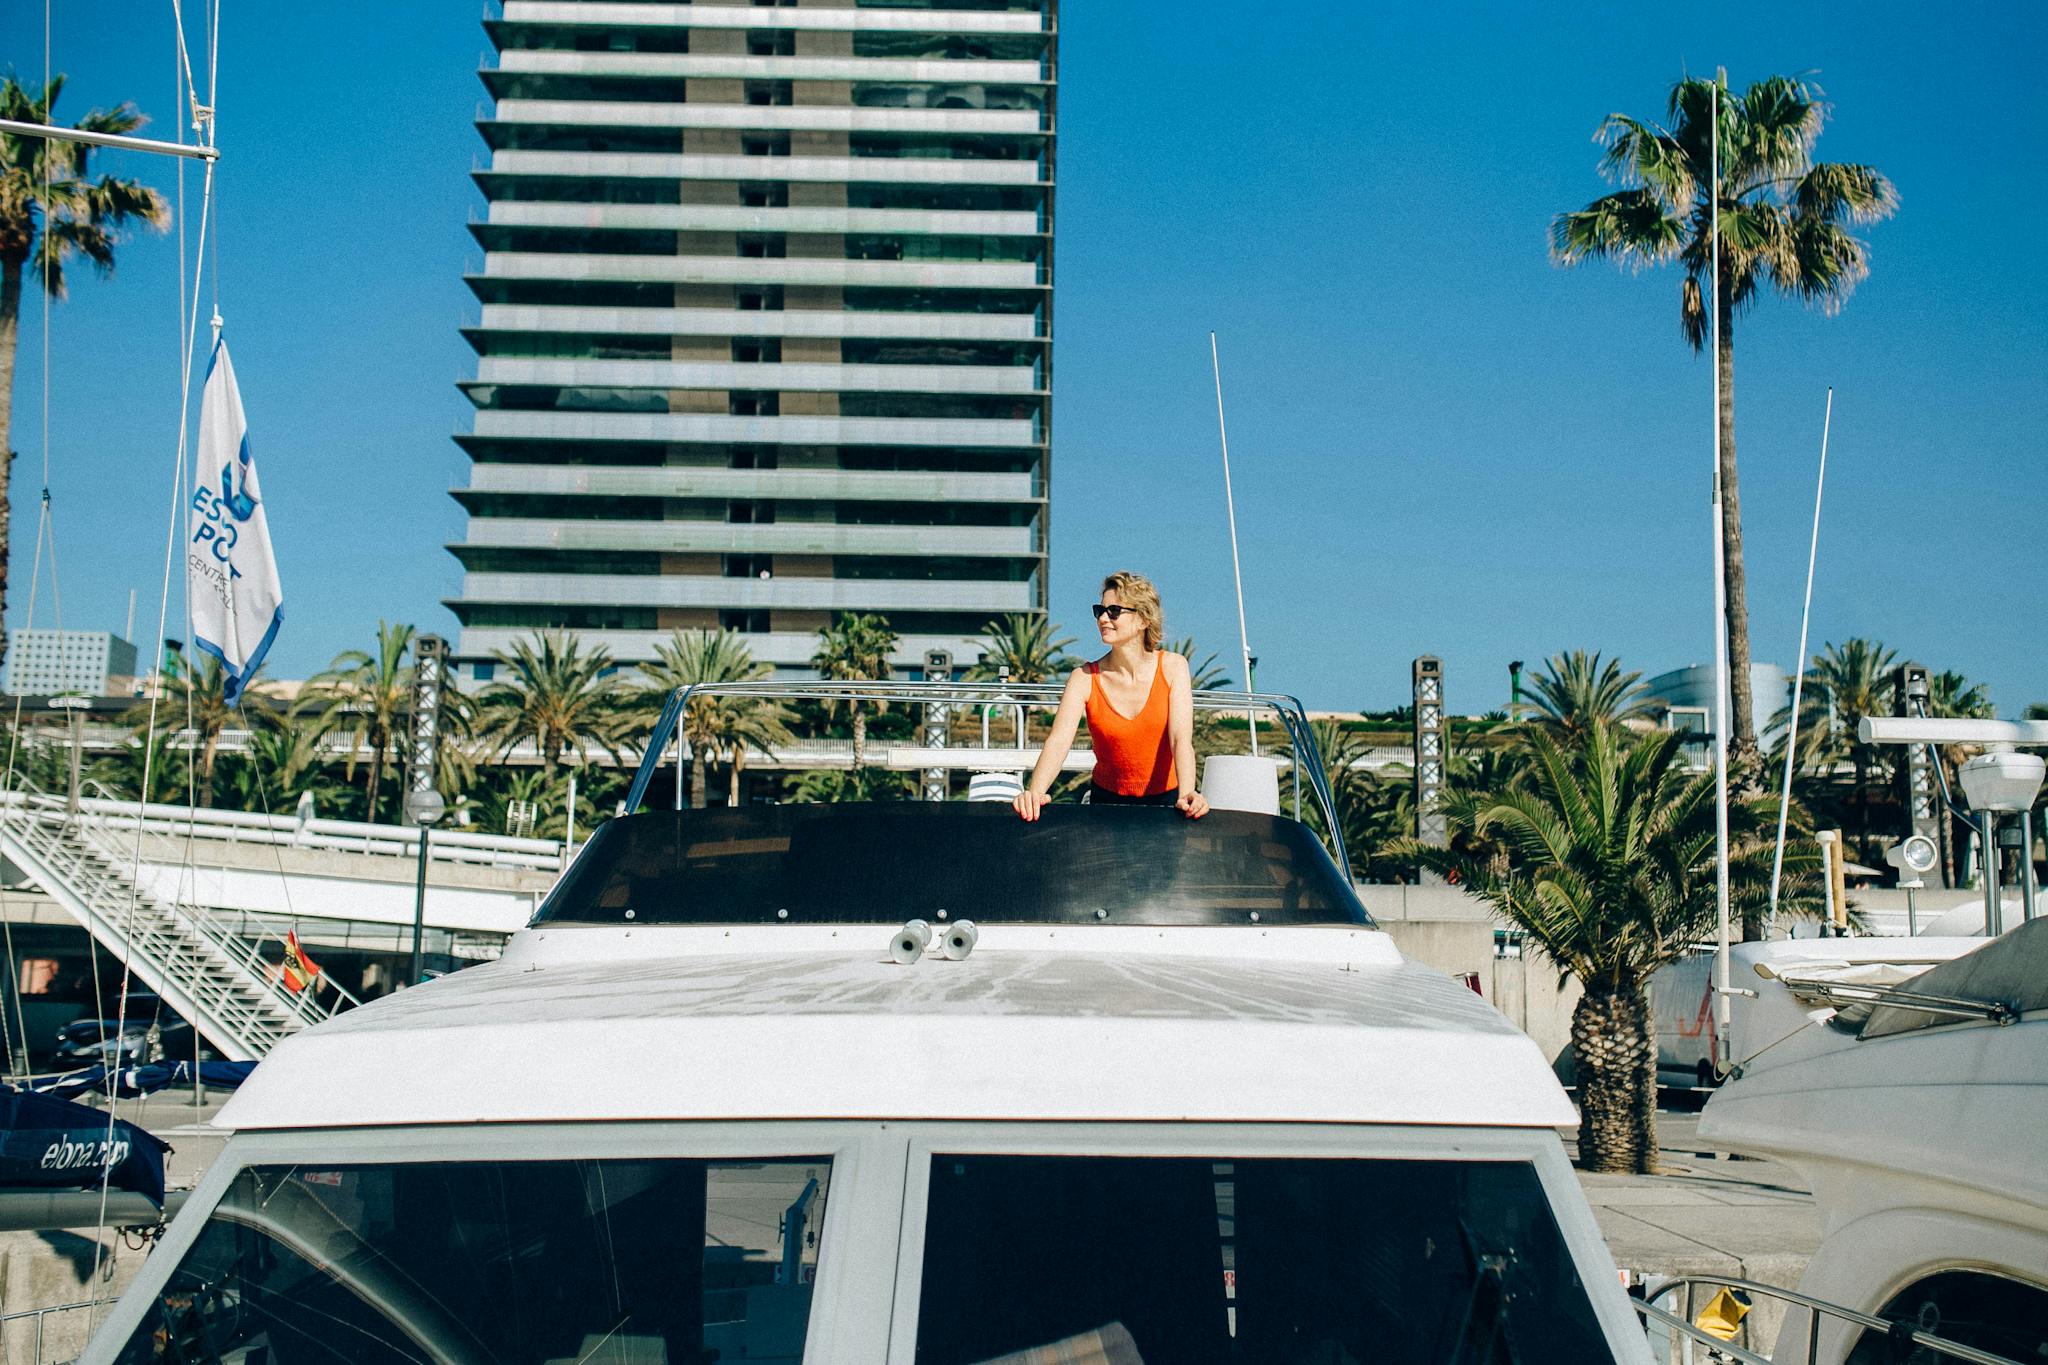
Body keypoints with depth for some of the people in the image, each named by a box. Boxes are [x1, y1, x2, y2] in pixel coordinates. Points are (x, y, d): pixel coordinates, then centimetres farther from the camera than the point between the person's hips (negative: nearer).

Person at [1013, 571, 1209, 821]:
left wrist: (1186, 795, -34)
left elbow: (1181, 739, -16)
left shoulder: (1172, 667, -6)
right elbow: (1059, 741, -20)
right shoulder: (1084, 678, -6)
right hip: (1108, 801, 1)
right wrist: (1034, 792, -38)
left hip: (1166, 799, -1)